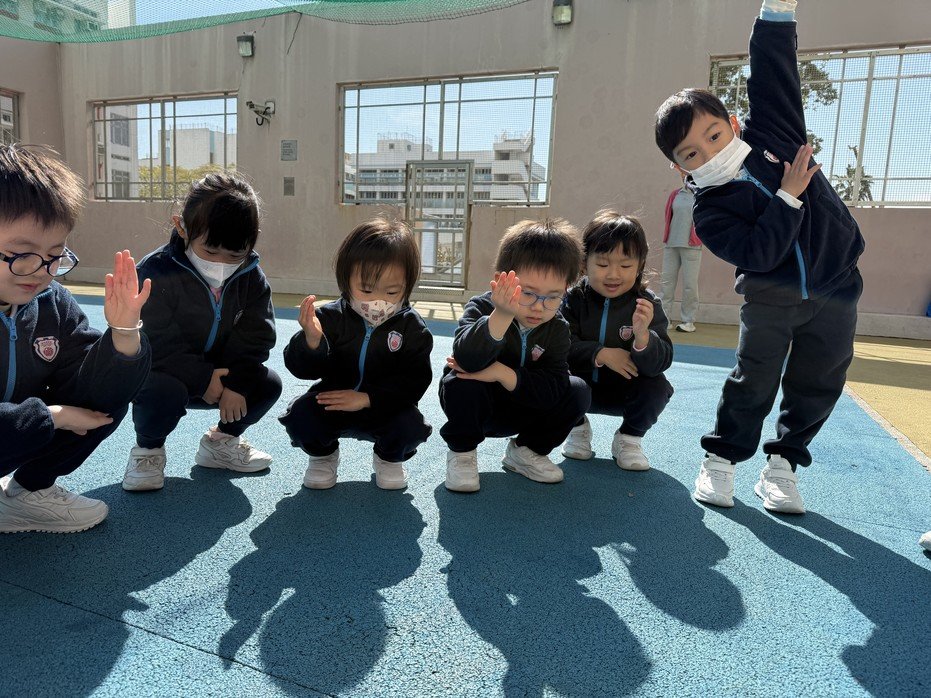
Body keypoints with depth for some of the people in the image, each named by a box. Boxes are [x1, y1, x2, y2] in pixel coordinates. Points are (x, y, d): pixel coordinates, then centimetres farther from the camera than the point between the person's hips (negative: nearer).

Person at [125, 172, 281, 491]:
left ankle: (221, 441, 14)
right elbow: (158, 343, -25)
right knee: (165, 392, -36)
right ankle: (147, 449, 0)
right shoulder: (155, 273, -24)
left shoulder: (251, 277, -10)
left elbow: (256, 336, -9)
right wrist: (203, 380, -27)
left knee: (268, 384, -14)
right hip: (161, 372, -4)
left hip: (220, 375, 5)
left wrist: (237, 383, -21)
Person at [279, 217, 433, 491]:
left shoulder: (412, 327, -13)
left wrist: (367, 398, -28)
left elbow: (414, 380, -17)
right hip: (332, 400, 1)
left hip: (385, 406, 0)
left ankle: (389, 458, 11)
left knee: (411, 427, -28)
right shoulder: (330, 317, -13)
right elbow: (301, 368, -15)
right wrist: (311, 341, -39)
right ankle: (322, 455, 12)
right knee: (299, 414, -25)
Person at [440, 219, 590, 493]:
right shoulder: (482, 308, -22)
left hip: (518, 411, 4)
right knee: (462, 381, -36)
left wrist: (503, 373, -35)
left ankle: (526, 451, 6)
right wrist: (502, 315, -57)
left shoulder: (557, 329, -11)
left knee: (578, 392, -15)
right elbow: (466, 359, -42)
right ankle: (462, 452, -9)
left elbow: (554, 386, -23)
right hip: (471, 405, -3)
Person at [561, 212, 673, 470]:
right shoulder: (574, 298, -8)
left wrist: (642, 336, -43)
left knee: (657, 386, -29)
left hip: (624, 392, 0)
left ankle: (629, 438, 2)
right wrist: (600, 354, -28)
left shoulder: (648, 305, -11)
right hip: (580, 387, 1)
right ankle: (577, 427, 5)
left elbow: (660, 363, -23)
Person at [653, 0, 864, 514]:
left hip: (834, 290, 4)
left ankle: (782, 463, 21)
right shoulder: (709, 210, -16)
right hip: (769, 300, -3)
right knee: (753, 381, -2)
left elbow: (771, 68, -4)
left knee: (816, 384, 7)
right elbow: (756, 253, -26)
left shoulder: (772, 132, -6)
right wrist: (787, 197, -24)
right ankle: (721, 459, 14)